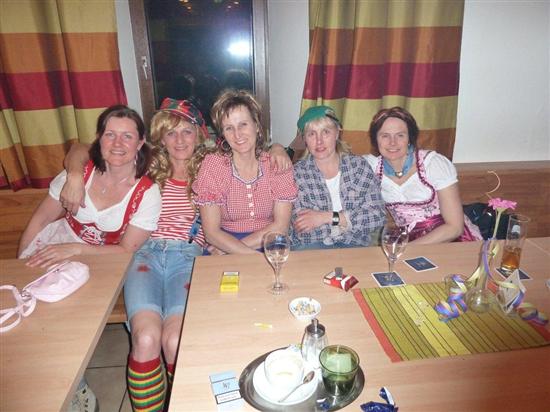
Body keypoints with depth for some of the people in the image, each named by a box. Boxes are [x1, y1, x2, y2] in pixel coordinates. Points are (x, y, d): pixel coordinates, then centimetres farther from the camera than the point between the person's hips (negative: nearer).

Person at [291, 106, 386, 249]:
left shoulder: (360, 165, 5)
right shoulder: (296, 173, 0)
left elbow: (378, 216, -4)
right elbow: (302, 231, -6)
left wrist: (329, 217, -12)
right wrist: (349, 220, -10)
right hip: (310, 247, -1)